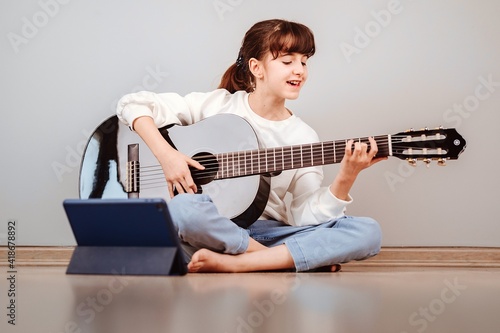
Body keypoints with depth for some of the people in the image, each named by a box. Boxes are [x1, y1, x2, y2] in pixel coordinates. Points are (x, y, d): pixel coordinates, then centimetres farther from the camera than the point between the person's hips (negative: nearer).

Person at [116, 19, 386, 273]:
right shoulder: (217, 105, -2)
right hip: (210, 231, -3)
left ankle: (231, 263, -29)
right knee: (181, 207, -39)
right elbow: (133, 104, -4)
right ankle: (282, 260, -19)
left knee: (368, 232, -18)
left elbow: (306, 218, -4)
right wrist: (166, 154, -17)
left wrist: (345, 179, -20)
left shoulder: (303, 137, 5)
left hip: (265, 232, 4)